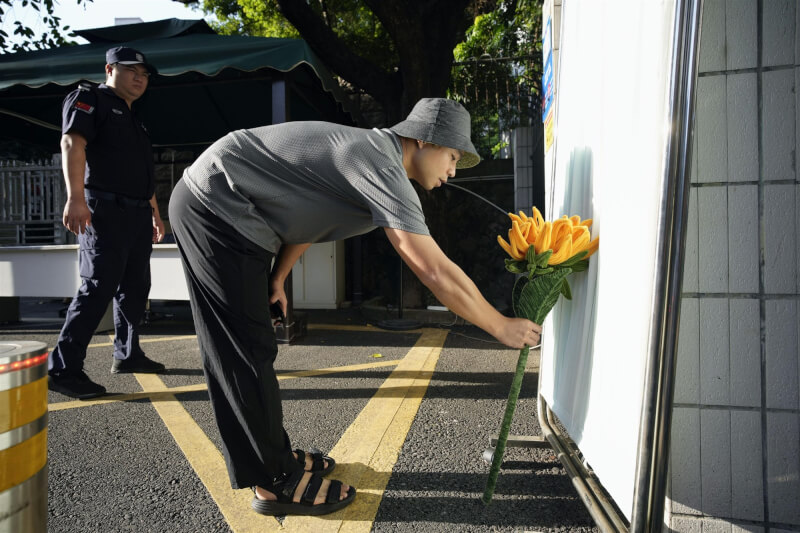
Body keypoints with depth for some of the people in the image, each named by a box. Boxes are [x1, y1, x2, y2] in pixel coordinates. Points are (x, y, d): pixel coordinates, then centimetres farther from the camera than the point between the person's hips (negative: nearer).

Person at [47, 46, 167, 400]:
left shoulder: (133, 120, 26)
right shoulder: (89, 99, 1)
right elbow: (72, 142, -16)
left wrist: (155, 213, 25)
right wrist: (76, 198, -28)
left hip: (137, 215, 9)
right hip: (104, 210, -9)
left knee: (135, 287, 10)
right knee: (98, 287, -13)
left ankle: (127, 354, 22)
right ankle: (63, 368, -7)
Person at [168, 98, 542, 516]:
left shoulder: (368, 149, 11)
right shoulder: (383, 166, -21)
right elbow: (437, 273, -24)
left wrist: (276, 278, 13)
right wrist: (502, 327, -12)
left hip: (209, 206, 10)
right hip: (216, 207, -10)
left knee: (242, 351, 13)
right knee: (249, 353, -5)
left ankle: (273, 457, 26)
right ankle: (276, 483, 9)